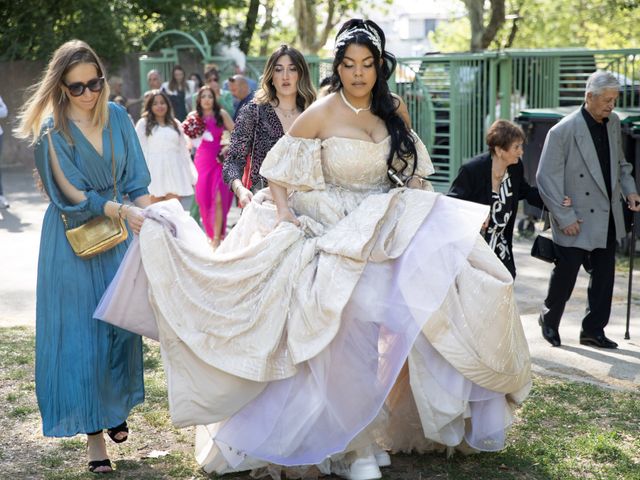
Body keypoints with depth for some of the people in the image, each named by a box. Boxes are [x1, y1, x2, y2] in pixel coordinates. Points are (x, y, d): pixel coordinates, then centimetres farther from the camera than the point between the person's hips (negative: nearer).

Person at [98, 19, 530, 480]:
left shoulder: (395, 109, 5)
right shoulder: (320, 116, -8)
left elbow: (411, 171, 16)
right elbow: (278, 172, -4)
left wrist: (428, 215, 6)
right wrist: (286, 218, -17)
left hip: (389, 233, 5)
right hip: (337, 237, -4)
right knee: (350, 336, -6)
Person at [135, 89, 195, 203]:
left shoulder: (175, 124, 16)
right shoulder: (143, 124, 5)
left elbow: (184, 151, 16)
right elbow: (140, 150, 0)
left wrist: (190, 177, 13)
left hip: (174, 172, 3)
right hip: (154, 172, -3)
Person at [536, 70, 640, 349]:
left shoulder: (613, 123, 5)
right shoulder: (563, 131, -16)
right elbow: (546, 178, -15)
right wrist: (564, 218, -16)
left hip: (608, 218, 6)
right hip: (576, 220, -6)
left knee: (604, 276, 9)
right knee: (566, 273, 3)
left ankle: (593, 330, 22)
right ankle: (549, 320, 27)